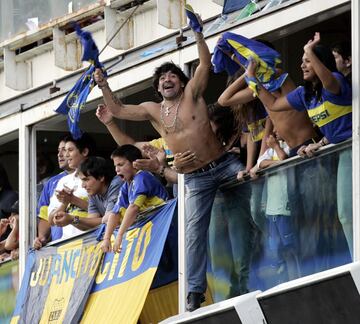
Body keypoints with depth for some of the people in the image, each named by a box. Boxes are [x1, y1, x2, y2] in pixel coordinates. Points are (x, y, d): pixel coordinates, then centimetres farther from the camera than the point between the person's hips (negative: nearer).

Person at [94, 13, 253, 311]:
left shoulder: (193, 94, 0)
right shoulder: (154, 110, 7)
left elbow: (205, 63, -11)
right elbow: (118, 110, 9)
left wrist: (197, 32, -19)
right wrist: (104, 85, 0)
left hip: (225, 165, -2)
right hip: (196, 180, 2)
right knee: (194, 232, -3)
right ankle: (195, 291, -1)